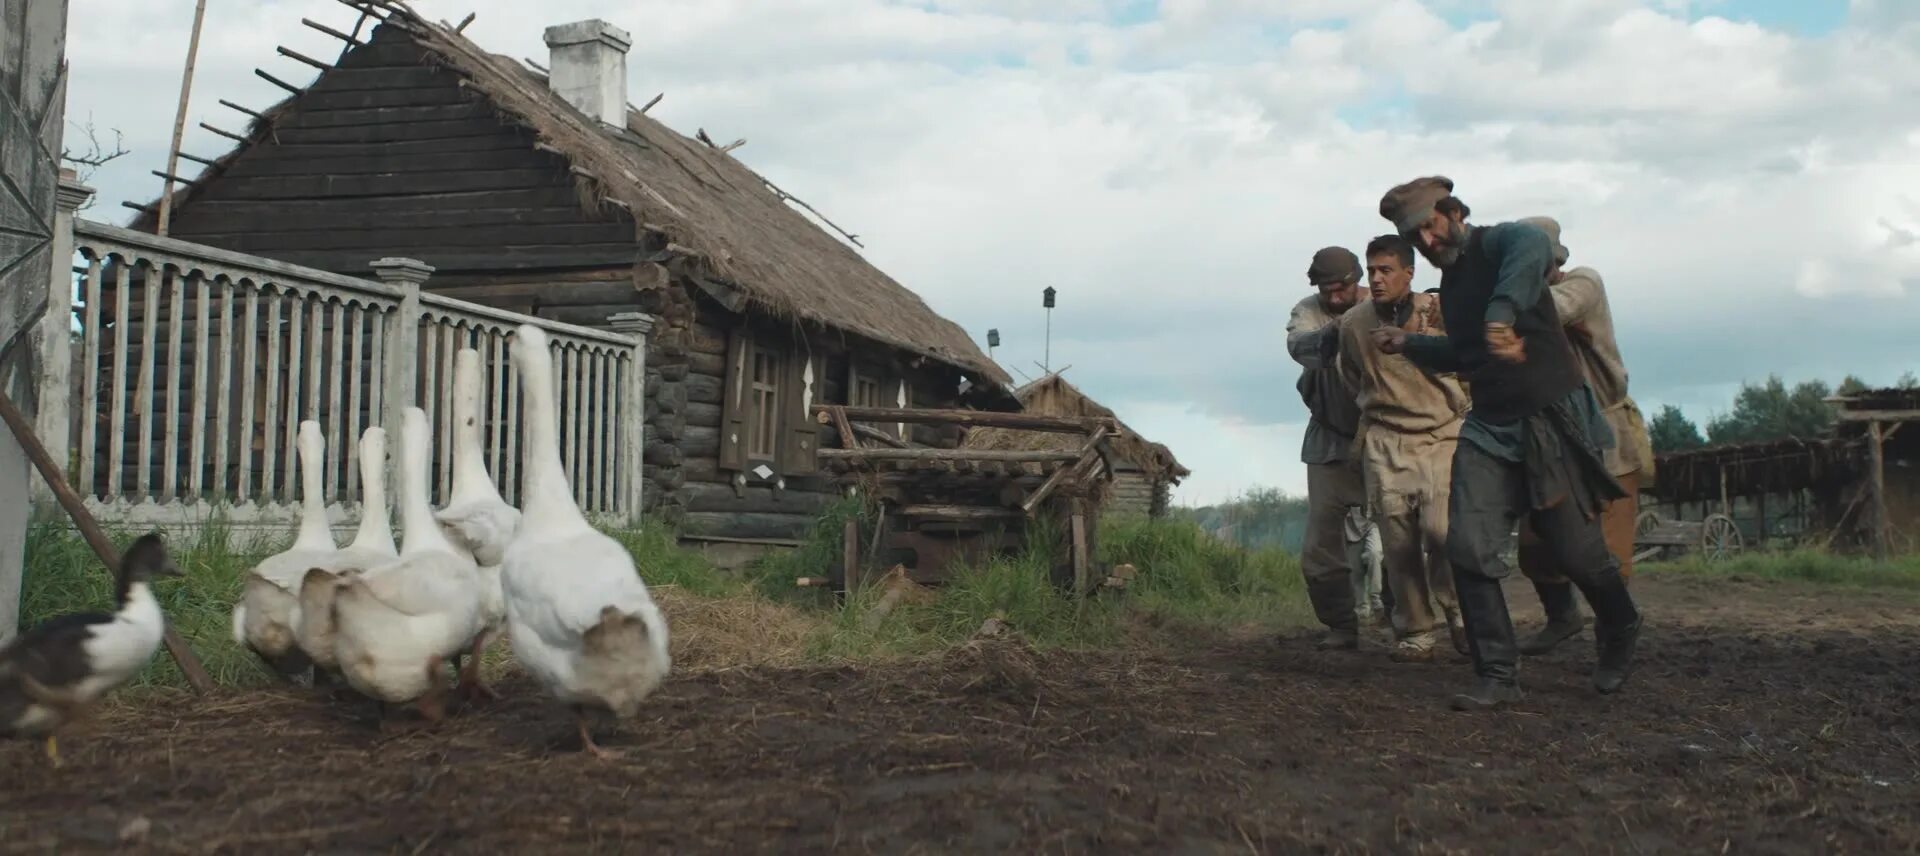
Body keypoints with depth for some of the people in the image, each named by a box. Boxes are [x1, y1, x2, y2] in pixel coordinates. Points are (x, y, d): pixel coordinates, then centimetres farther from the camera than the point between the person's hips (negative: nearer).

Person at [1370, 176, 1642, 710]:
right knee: (1469, 549, -9)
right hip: (1489, 428, 7)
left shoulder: (1498, 243, -11)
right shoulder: (1450, 282, 14)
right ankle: (1497, 675, -2)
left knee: (1576, 550, 3)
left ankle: (1620, 636, 33)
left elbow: (1533, 249, -39)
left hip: (1550, 420, -7)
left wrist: (1503, 313, -54)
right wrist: (1409, 344, 20)